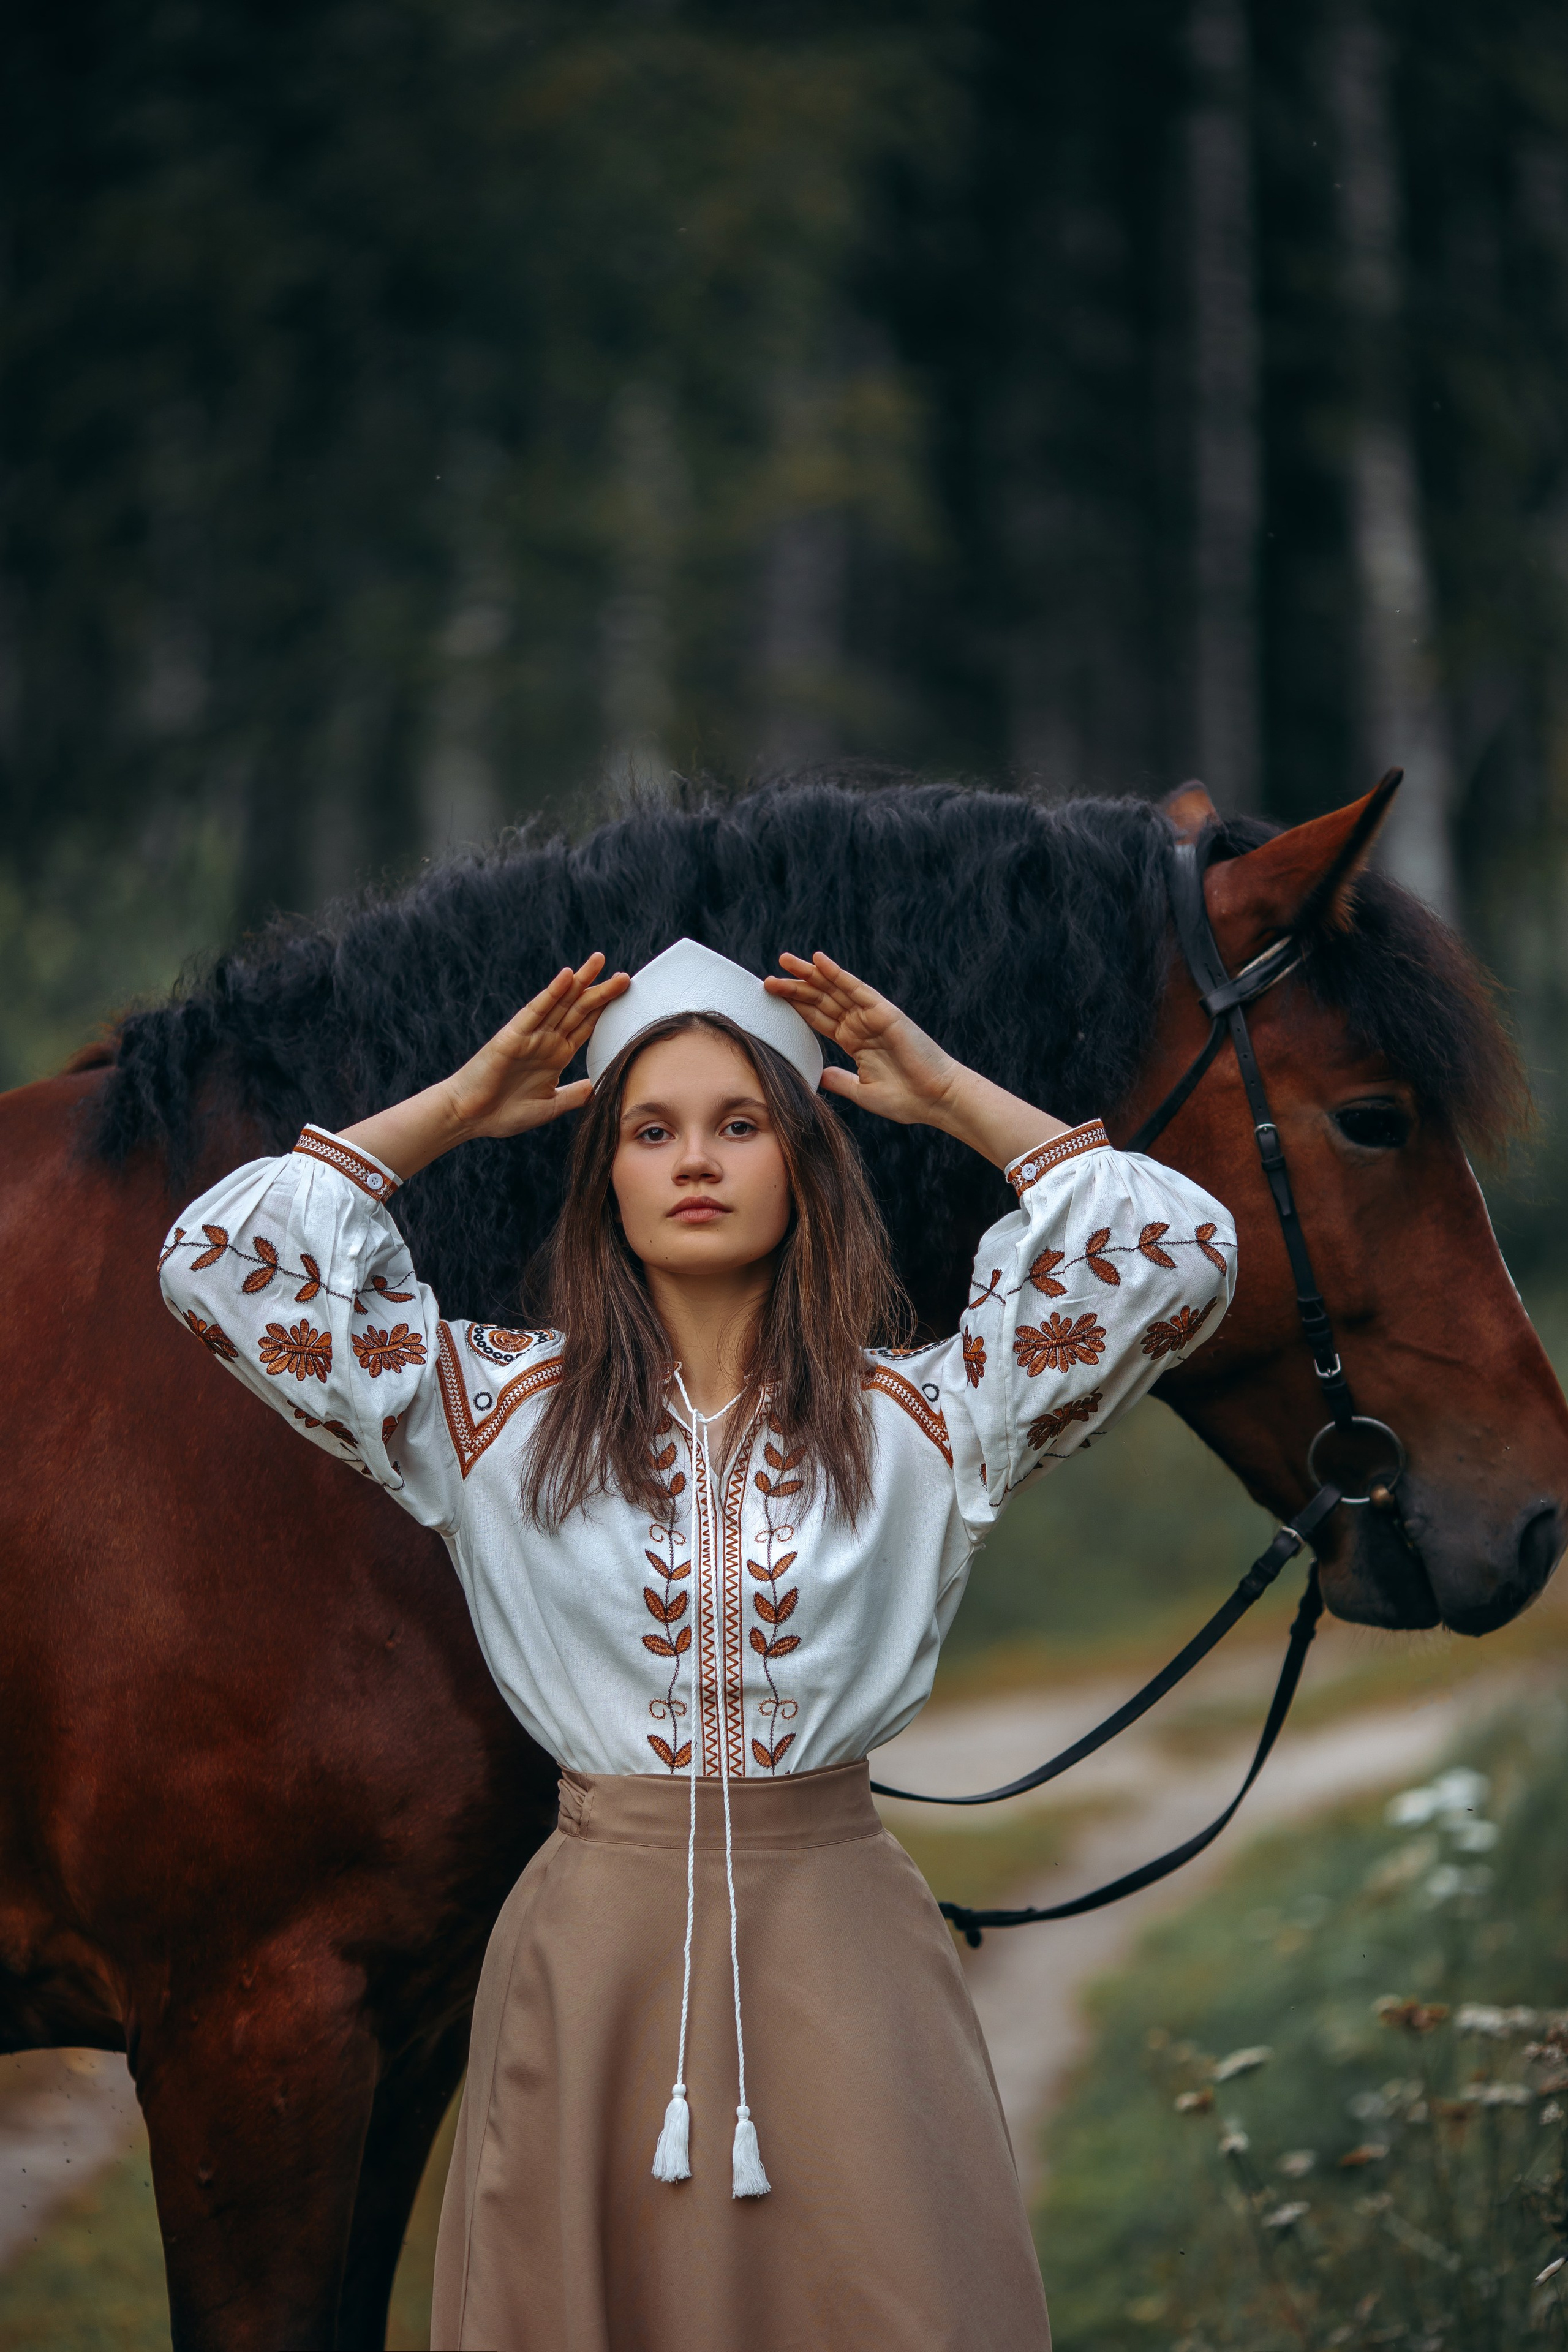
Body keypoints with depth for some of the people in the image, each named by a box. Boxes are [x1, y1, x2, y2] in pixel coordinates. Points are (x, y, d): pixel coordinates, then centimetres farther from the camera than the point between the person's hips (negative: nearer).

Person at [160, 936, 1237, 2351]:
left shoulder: (917, 1422, 4)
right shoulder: (502, 1414, 4)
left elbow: (1181, 1256, -3)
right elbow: (221, 1266, -1)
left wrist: (948, 1095, 1)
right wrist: (455, 1111, 3)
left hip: (840, 1938, 0)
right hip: (596, 1949, 0)